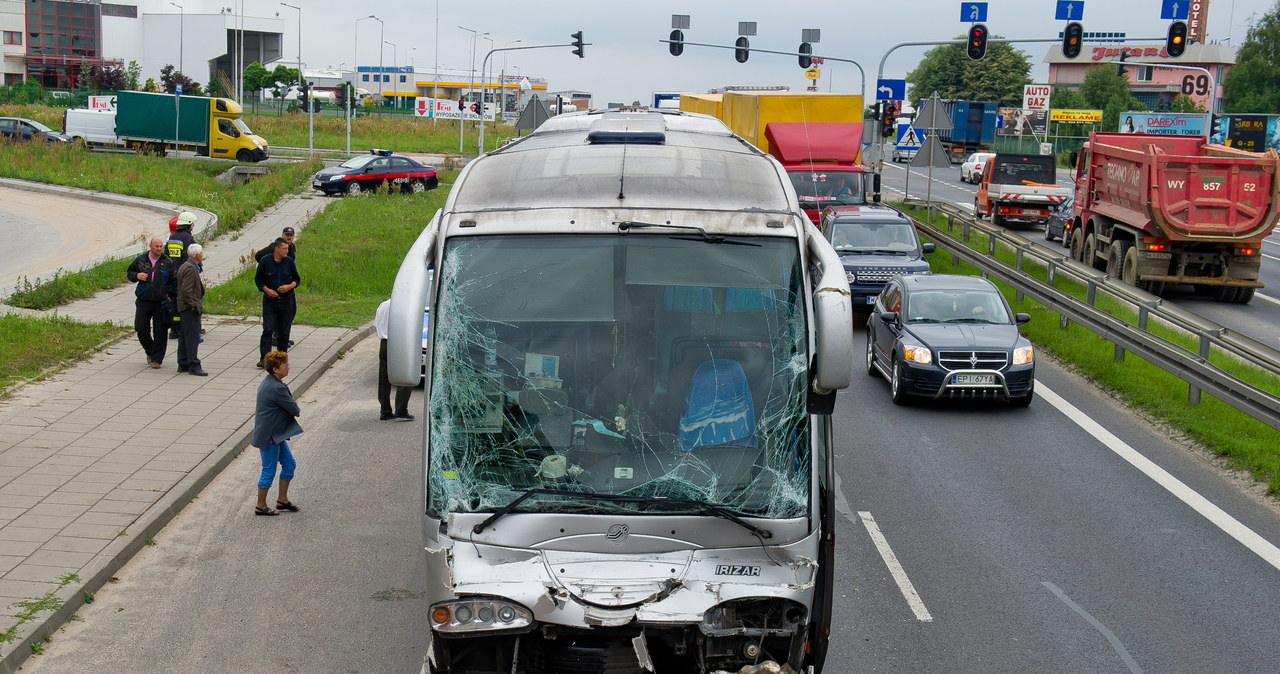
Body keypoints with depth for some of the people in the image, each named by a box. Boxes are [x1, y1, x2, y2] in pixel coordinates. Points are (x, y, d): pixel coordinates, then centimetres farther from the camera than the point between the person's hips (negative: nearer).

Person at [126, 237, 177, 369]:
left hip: (161, 303, -1)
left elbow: (174, 281, 9)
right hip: (143, 302, 1)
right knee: (141, 329, 1)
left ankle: (157, 359, 8)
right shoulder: (140, 260, 5)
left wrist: (171, 295, -2)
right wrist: (137, 276, -6)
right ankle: (150, 352, 26)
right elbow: (129, 273, 16)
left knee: (160, 332, -2)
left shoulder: (168, 263, 3)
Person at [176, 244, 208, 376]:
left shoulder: (185, 266, 17)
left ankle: (183, 365, 17)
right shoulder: (190, 268, -16)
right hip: (190, 309, -11)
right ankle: (194, 365, -12)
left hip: (184, 308, 11)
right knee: (192, 337, -10)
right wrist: (193, 305, -18)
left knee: (185, 337, 13)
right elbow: (186, 290, -22)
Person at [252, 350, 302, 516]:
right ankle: (260, 506, 16)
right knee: (269, 471, 3)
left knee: (289, 464, 17)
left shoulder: (268, 382, 8)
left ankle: (282, 499, 28)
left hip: (277, 434, 10)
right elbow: (295, 410, -20)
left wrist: (293, 409, -8)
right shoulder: (277, 388, -26)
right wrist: (297, 410, 2)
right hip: (269, 436, -10)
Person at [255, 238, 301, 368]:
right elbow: (257, 279, 3)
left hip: (286, 300, 2)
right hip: (269, 300, -2)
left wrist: (289, 286, -10)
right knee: (267, 329, -9)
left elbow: (297, 279, 10)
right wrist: (267, 290, -12)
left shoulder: (289, 261, 0)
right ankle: (264, 358, -8)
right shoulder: (265, 261, -6)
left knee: (284, 331, 7)